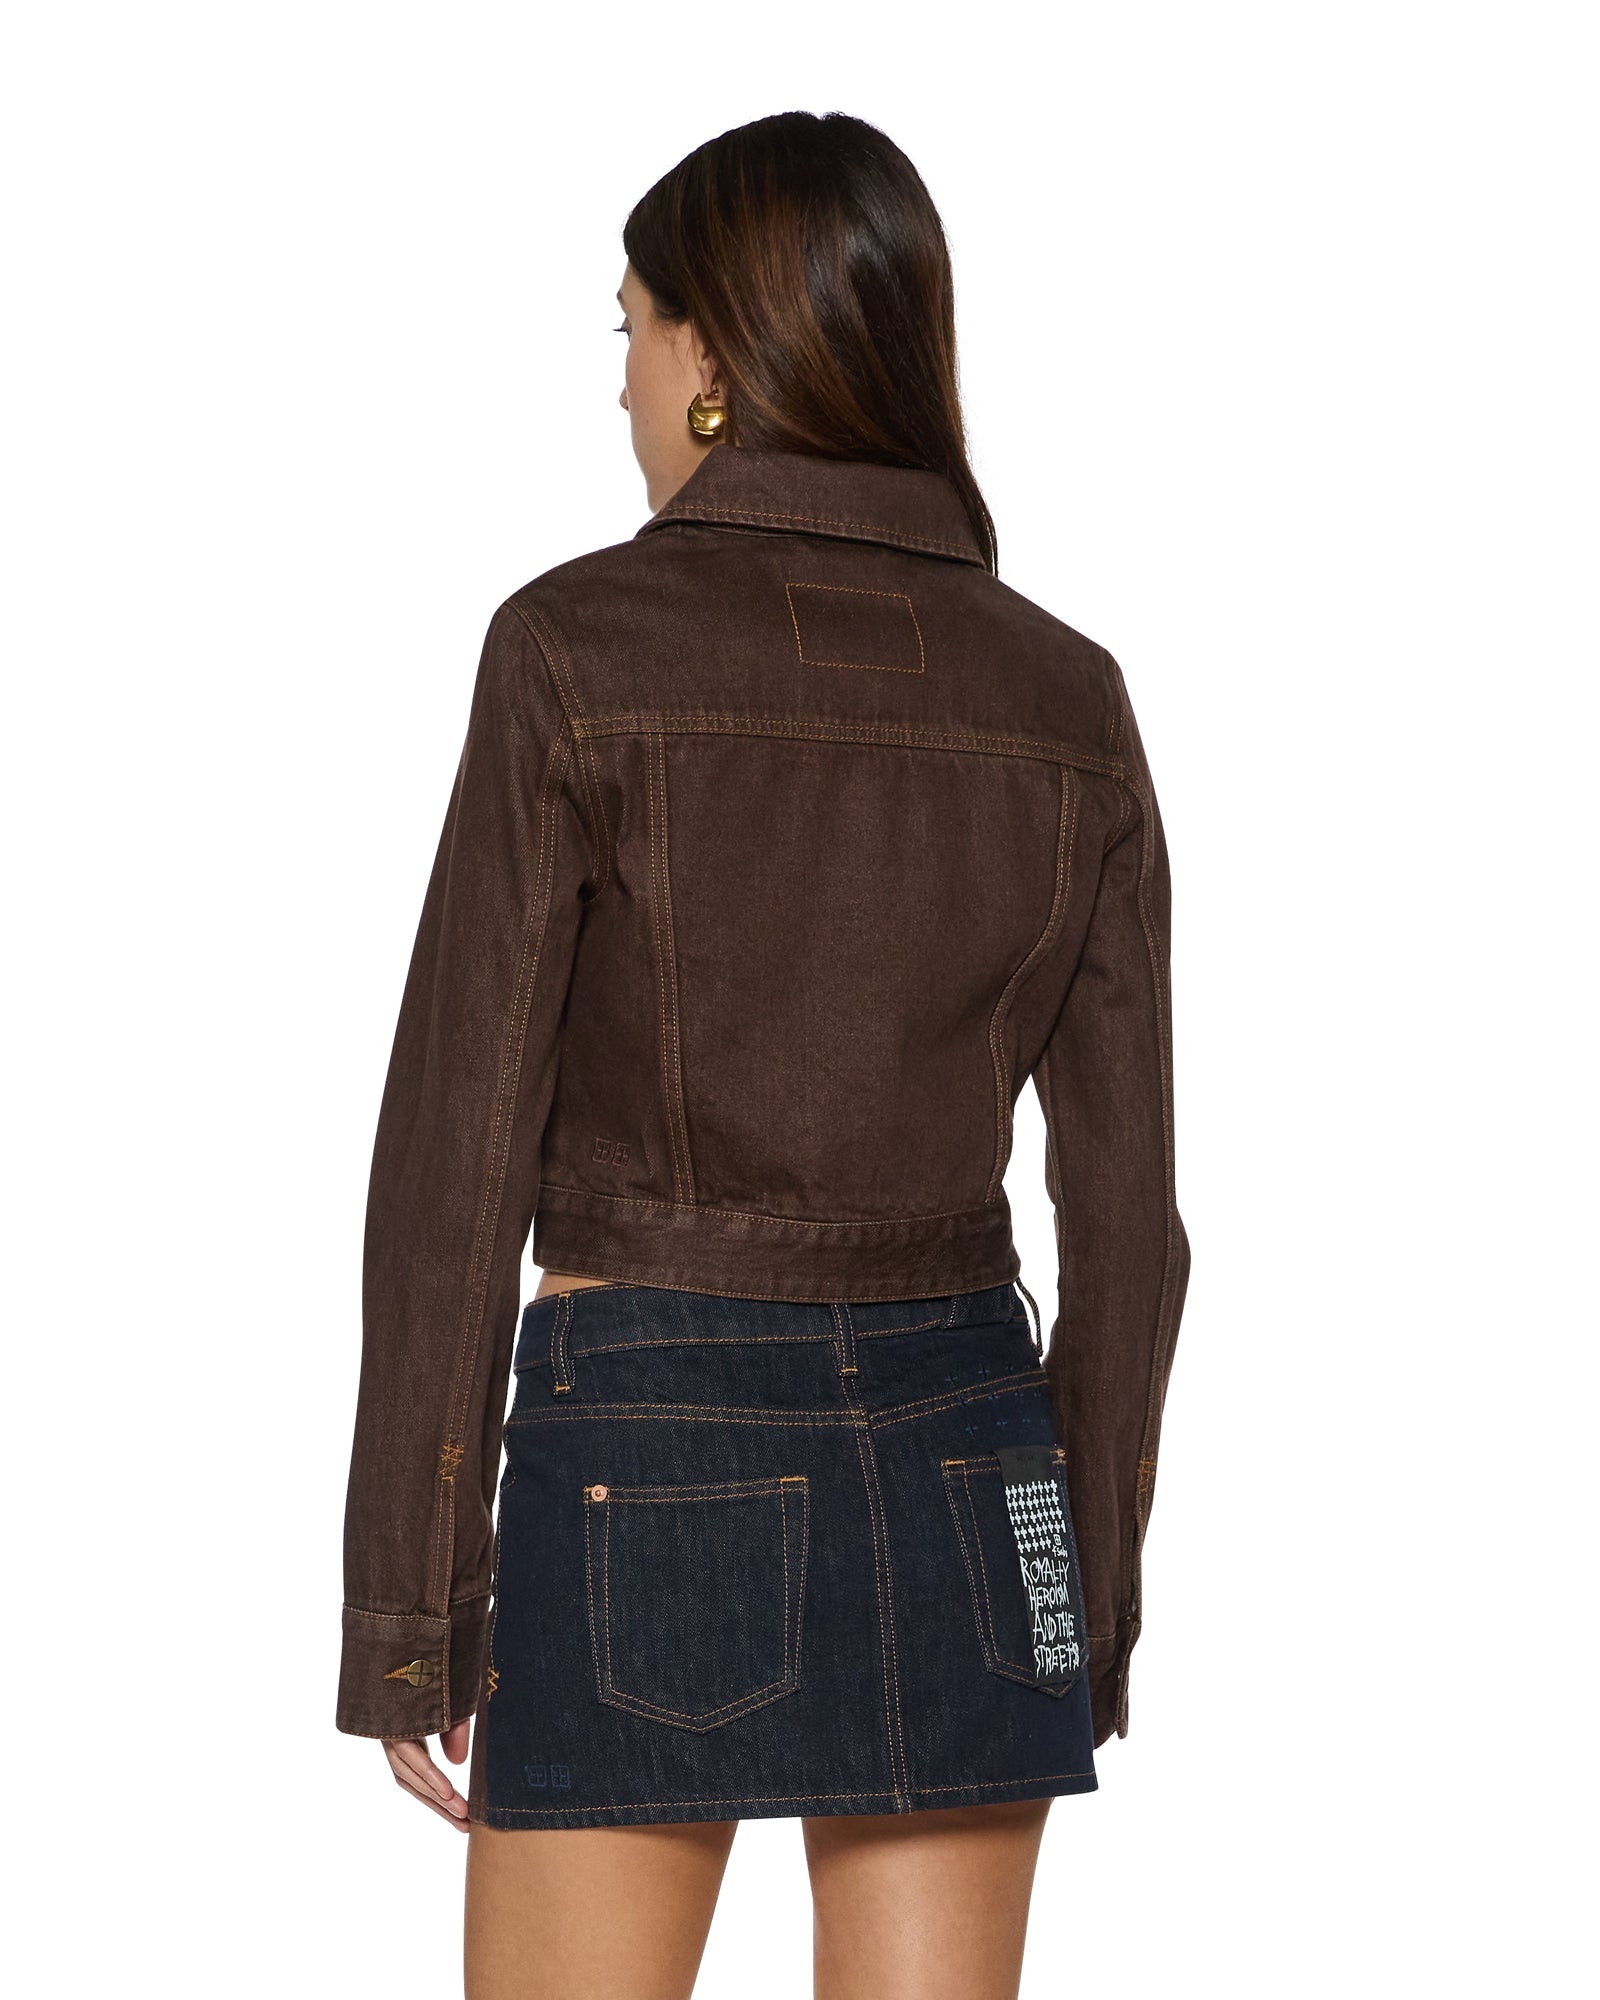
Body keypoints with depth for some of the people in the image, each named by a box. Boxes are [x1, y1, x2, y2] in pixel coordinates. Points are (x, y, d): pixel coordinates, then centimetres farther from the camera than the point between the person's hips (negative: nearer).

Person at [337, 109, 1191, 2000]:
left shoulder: (580, 648, -10)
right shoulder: (1067, 698, 2)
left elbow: (458, 1154, -11)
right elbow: (1127, 1211, 4)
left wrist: (406, 1602, -4)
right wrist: (1090, 1596, 13)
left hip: (651, 1474, -4)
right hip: (956, 1471, 4)